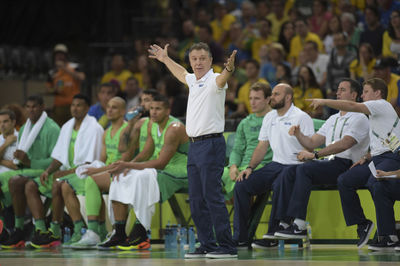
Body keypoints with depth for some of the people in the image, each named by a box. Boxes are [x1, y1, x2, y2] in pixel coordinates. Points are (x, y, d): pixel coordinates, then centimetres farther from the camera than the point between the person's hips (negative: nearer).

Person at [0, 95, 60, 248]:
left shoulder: (51, 128, -6)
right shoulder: (24, 129, 19)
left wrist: (30, 162, -23)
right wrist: (19, 160, 1)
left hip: (43, 173, -8)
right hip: (25, 171, 8)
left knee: (15, 181, -34)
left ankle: (19, 232, -31)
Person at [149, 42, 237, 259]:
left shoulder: (214, 80, -9)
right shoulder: (193, 81, 16)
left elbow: (222, 79, -34)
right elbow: (181, 74, 40)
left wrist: (229, 69, -56)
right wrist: (165, 59, 52)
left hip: (211, 144, -9)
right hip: (194, 145, 9)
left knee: (212, 196, -12)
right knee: (196, 200, 9)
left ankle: (227, 247, -10)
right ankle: (207, 245, 15)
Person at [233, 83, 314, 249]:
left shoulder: (301, 117, -6)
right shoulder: (269, 117, 17)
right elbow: (262, 146, 19)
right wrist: (250, 167, 6)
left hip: (295, 166, -7)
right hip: (275, 165, 7)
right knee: (242, 185, -11)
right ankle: (240, 238, -10)